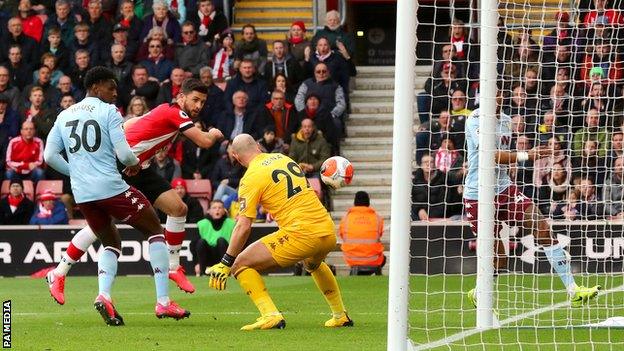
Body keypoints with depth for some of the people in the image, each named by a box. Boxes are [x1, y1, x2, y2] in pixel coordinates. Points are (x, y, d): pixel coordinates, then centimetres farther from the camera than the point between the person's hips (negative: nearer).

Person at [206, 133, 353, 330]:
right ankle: (341, 317, 45)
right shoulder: (284, 159, 17)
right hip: (328, 231, 7)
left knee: (241, 265, 0)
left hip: (301, 232, -7)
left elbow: (243, 226, -8)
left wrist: (225, 263, -3)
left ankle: (271, 315, -15)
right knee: (313, 264, 41)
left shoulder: (251, 177, -3)